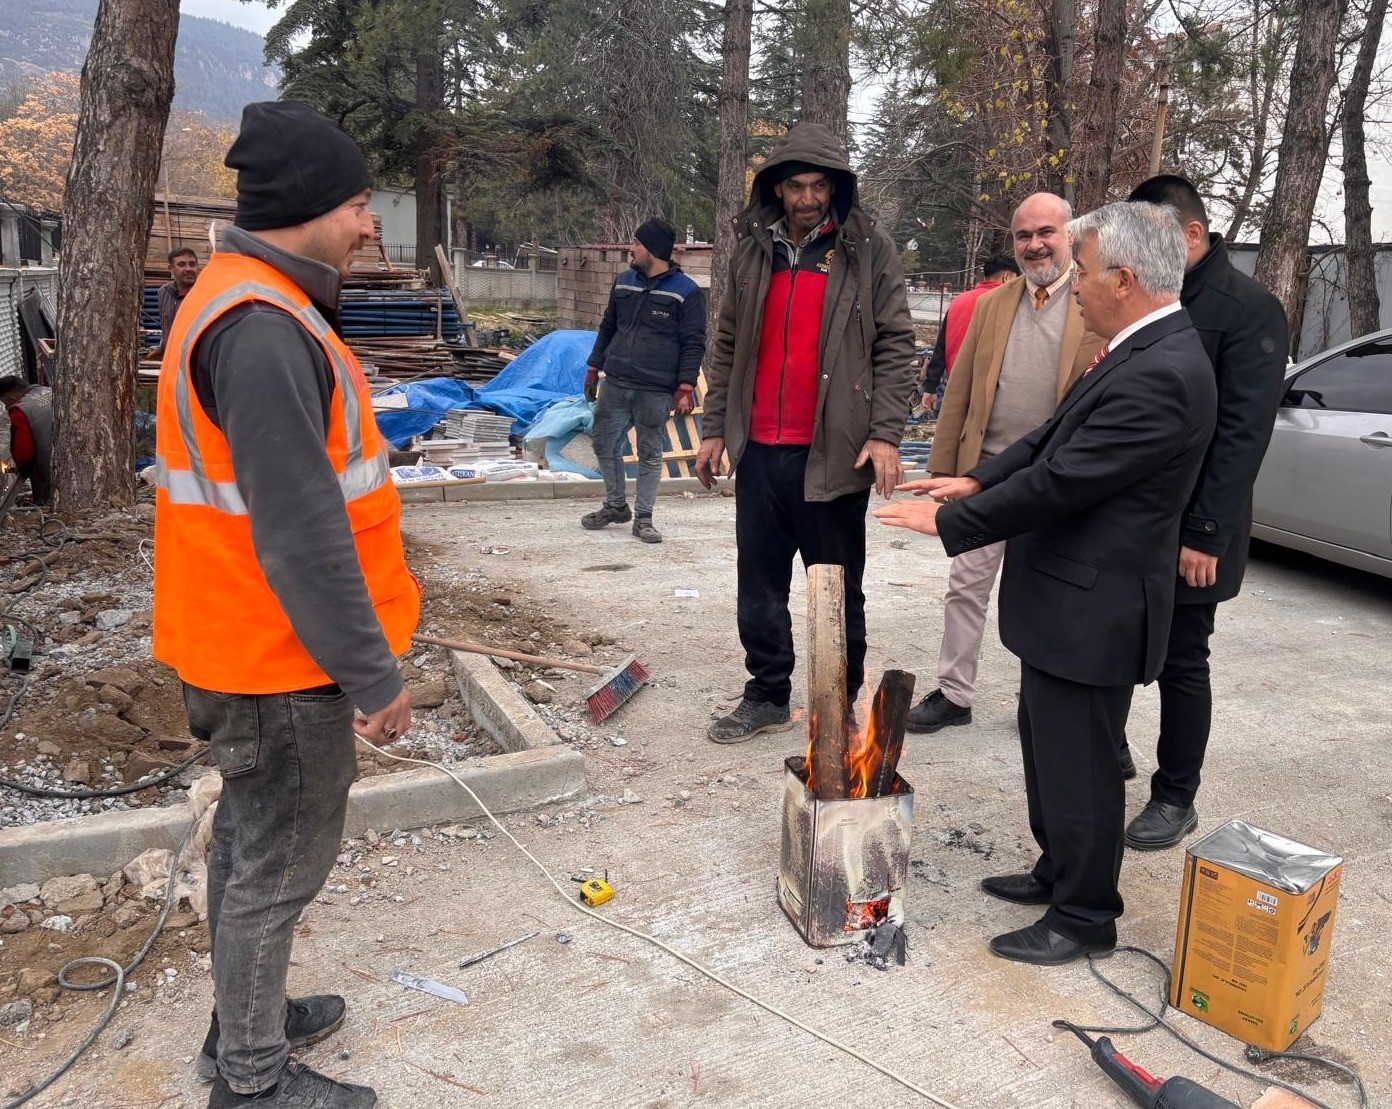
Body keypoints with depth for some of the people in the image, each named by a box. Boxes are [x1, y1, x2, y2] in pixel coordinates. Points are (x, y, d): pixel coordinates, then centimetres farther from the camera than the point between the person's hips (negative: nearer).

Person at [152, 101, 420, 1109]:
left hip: (241, 646, 10)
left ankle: (244, 1021, 40)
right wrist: (372, 675, -20)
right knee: (283, 862, 4)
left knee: (251, 835, 21)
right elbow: (300, 536, -27)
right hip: (282, 659, -10)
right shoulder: (263, 330, -24)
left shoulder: (249, 304, 10)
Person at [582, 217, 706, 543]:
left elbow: (693, 344, -7)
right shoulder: (623, 282, 12)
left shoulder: (686, 292, -5)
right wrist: (594, 368, 16)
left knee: (650, 454, 3)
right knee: (605, 446, 9)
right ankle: (616, 506, 28)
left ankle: (643, 517, 14)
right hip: (615, 385, 5)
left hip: (655, 392, -5)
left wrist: (685, 387, -14)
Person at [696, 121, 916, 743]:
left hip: (832, 450, -4)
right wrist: (715, 427, 12)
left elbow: (895, 345, -4)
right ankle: (767, 696, 24)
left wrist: (885, 433, -14)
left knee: (838, 588, 7)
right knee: (759, 583, 11)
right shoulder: (752, 249, 11)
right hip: (759, 448, 4)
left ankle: (841, 703, 20)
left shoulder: (870, 250, -1)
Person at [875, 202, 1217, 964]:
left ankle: (1082, 917, 23)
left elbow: (1059, 481, -25)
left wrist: (948, 521, -16)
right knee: (1049, 745, 23)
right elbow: (1055, 439, 15)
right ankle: (1059, 873, 41)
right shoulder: (1145, 352, 7)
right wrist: (978, 479, 6)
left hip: (1091, 608, -10)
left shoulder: (1158, 375, -25)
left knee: (1079, 764, 5)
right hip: (1069, 596, 10)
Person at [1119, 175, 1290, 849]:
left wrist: (1204, 534, -20)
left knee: (1181, 662, 5)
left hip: (1187, 531, -6)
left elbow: (1242, 434, -17)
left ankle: (1176, 799, 20)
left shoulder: (1250, 311, -11)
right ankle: (1108, 752, 35)